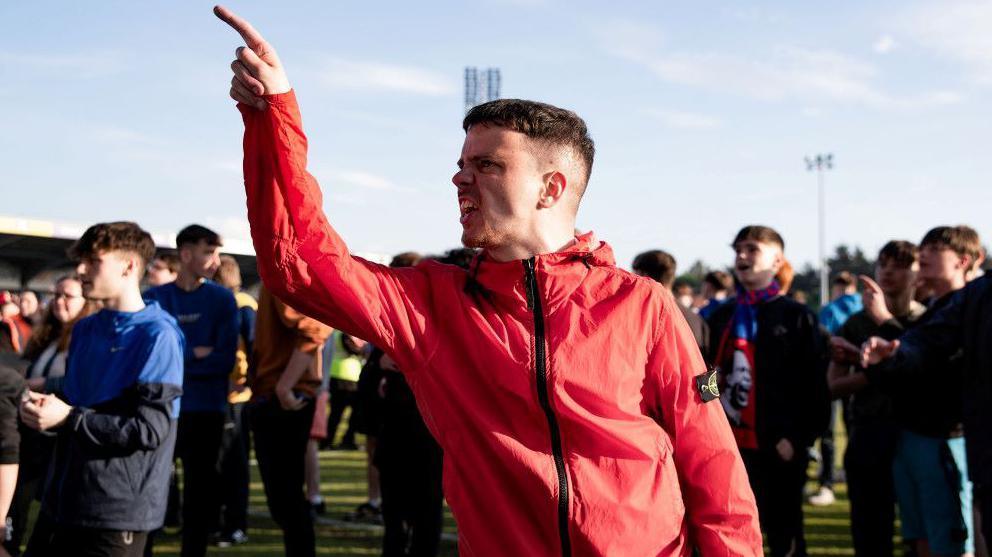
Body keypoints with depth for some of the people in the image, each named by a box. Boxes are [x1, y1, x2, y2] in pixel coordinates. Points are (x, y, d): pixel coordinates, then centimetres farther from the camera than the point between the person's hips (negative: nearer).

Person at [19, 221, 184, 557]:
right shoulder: (84, 330, 13)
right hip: (68, 502, 7)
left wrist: (68, 418, -18)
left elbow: (150, 429, -18)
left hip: (119, 510, -7)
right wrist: (44, 408, -2)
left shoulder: (157, 335, -12)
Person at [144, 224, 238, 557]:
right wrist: (193, 355, -14)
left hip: (204, 411, -1)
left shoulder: (222, 299, 0)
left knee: (201, 491, 6)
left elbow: (224, 359, -9)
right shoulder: (153, 299, 4)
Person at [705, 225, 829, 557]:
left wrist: (798, 439, -13)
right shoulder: (721, 317, 13)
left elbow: (815, 388, -5)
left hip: (777, 449, -5)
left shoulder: (797, 317, -2)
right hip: (727, 446, 5)